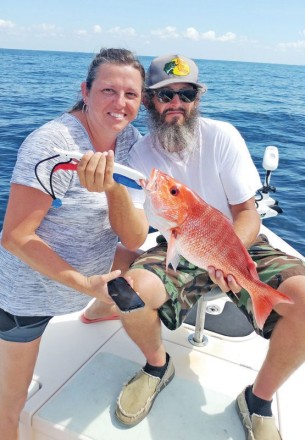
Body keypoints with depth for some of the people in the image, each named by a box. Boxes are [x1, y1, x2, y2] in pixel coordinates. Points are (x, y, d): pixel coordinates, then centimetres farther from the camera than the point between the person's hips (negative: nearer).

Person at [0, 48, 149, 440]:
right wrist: (84, 283, -26)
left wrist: (111, 185, -29)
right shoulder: (53, 145, -24)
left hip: (90, 273, 6)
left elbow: (133, 239, -12)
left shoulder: (130, 140, -6)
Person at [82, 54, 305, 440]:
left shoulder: (222, 136, -8)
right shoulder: (140, 154, -4)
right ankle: (157, 365, 5)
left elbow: (247, 213, -9)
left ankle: (259, 400, 0)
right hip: (178, 252, 1)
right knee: (132, 288, -32)